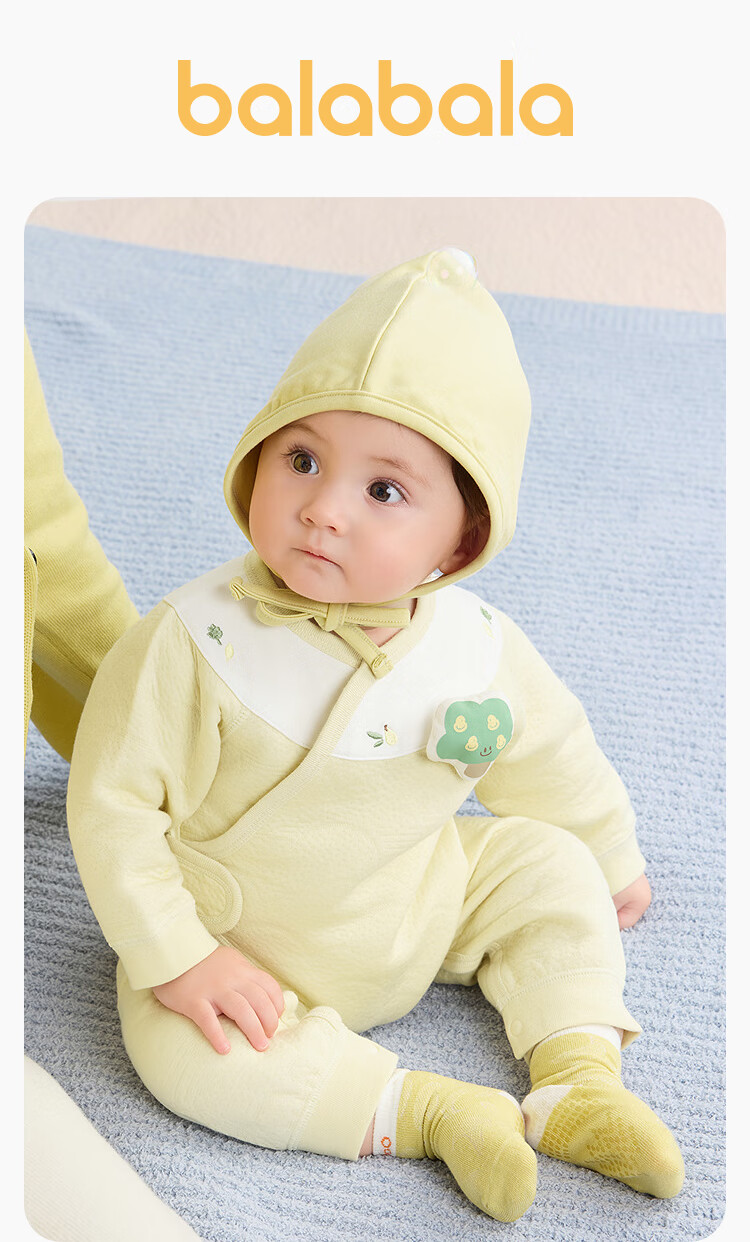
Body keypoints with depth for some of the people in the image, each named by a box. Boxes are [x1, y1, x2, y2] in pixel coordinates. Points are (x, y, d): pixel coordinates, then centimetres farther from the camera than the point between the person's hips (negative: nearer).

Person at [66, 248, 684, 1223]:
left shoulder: (480, 649, -14)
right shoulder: (196, 642, -27)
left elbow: (553, 761, 5)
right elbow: (113, 806, -21)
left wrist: (611, 861, 20)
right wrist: (177, 959, -22)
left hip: (421, 913, 4)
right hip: (247, 947, -3)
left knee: (551, 864, -2)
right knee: (180, 1046, -27)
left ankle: (580, 1080, 1)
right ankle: (423, 1107, -18)